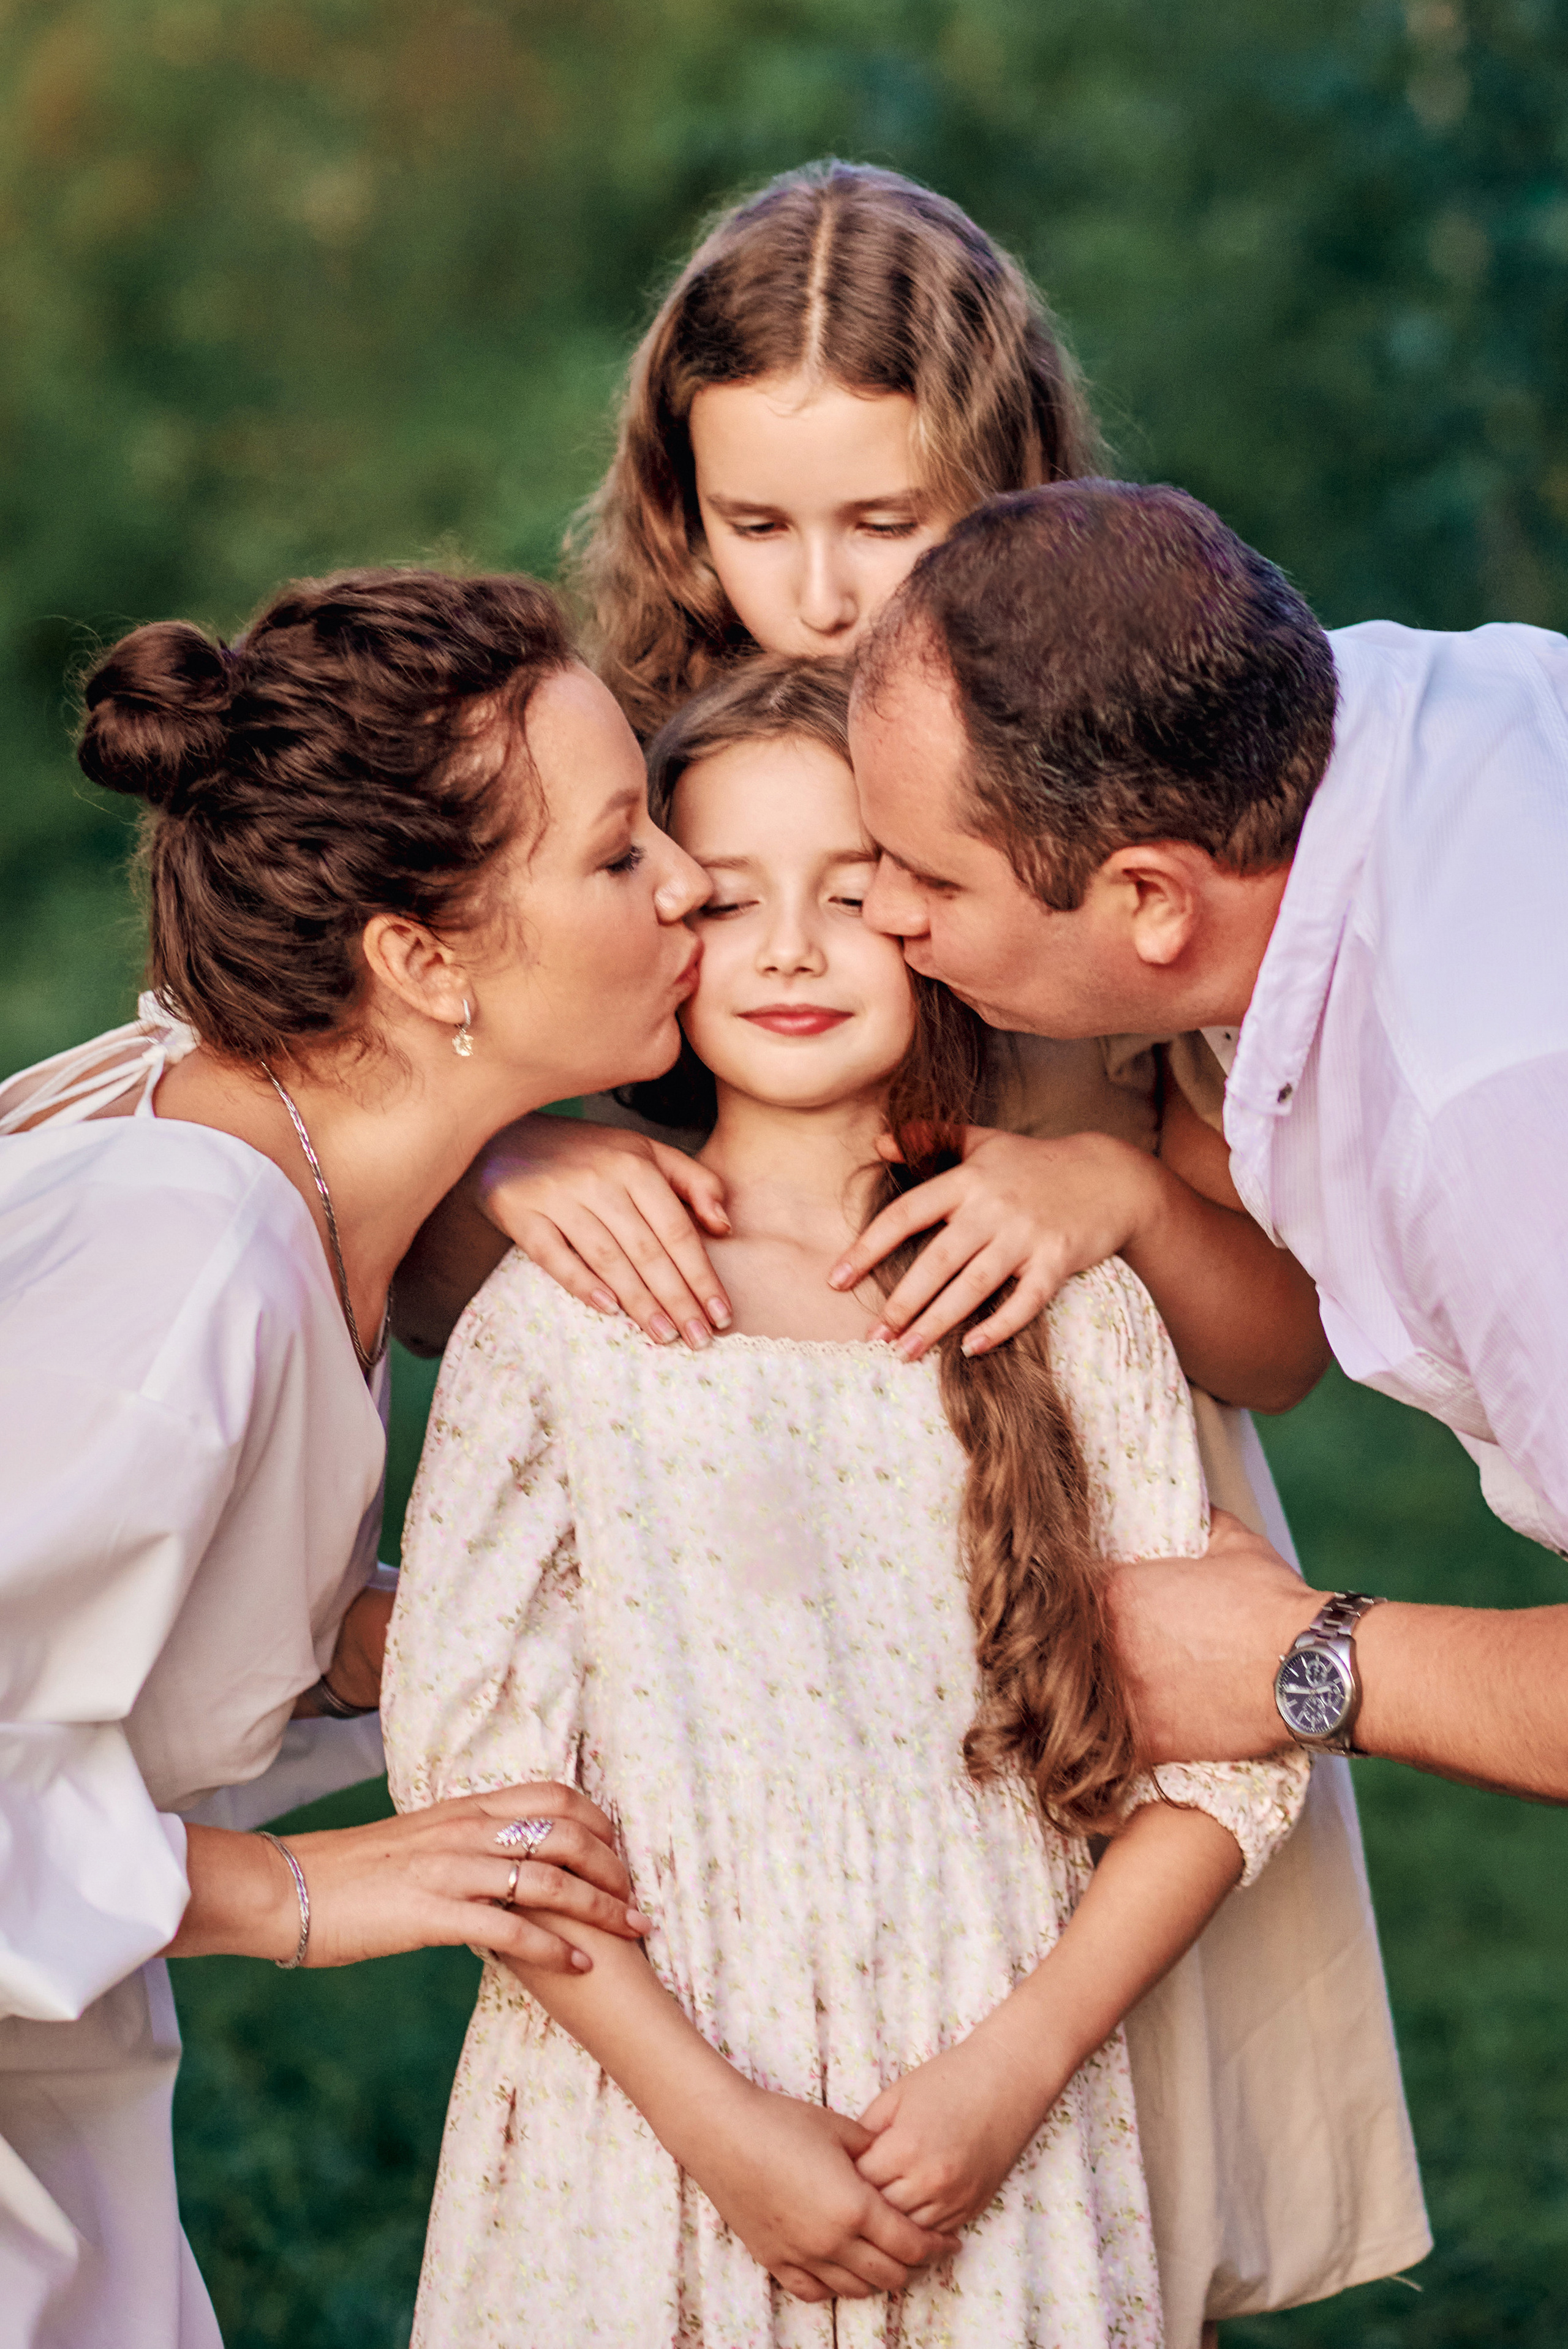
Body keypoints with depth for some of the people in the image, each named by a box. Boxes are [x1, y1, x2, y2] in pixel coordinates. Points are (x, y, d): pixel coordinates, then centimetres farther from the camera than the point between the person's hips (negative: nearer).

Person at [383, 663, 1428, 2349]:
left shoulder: (1073, 1309, 0)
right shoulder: (555, 1312, -4)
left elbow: (1228, 1744, 0)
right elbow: (464, 1757, -7)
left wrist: (1019, 2062, -10)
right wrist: (720, 2123, -12)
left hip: (1004, 2131, 1)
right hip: (647, 2128, -1)